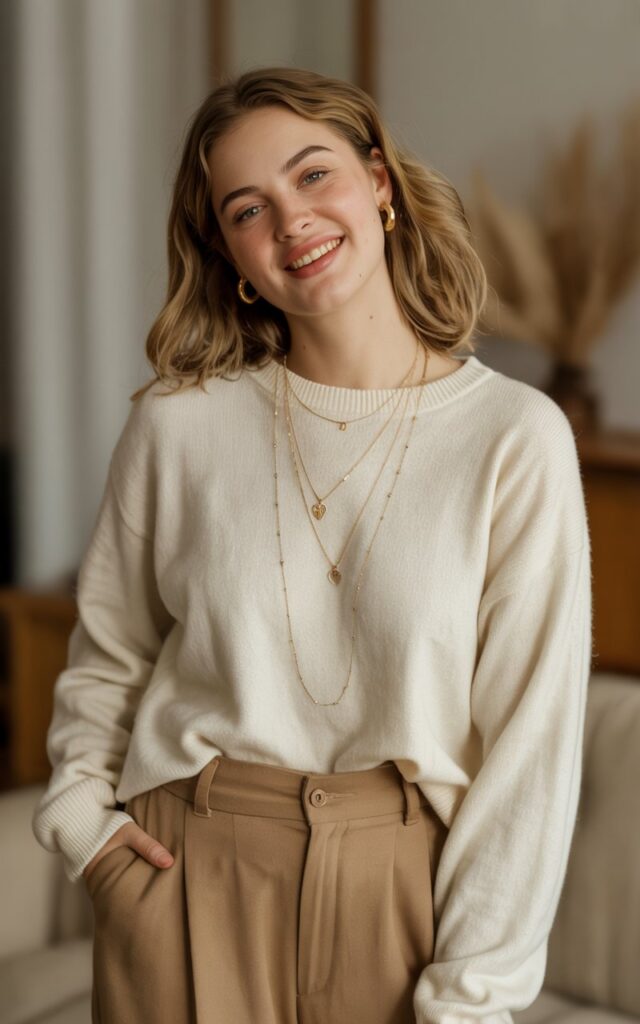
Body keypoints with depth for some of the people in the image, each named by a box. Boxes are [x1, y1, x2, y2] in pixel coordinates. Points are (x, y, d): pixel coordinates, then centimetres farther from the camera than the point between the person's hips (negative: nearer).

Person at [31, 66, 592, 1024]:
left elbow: (530, 739, -9)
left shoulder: (518, 438, -10)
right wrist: (78, 804, -1)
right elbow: (107, 653, 12)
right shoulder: (178, 424, -4)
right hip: (190, 875, 1)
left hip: (402, 884, -1)